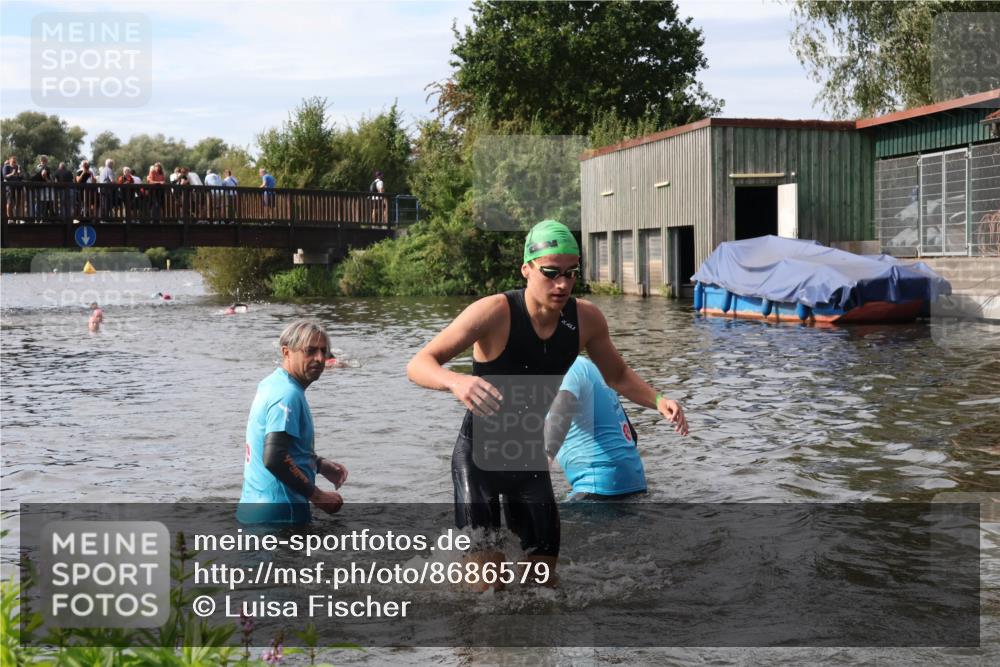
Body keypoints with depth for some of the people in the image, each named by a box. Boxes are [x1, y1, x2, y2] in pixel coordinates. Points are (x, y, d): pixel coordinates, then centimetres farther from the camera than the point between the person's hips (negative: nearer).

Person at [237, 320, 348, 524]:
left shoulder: (273, 384, 12)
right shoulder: (288, 395, -18)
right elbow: (274, 458, -27)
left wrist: (319, 465, 16)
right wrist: (317, 496, -19)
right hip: (280, 515, -10)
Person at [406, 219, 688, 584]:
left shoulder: (586, 318, -9)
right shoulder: (494, 312, -25)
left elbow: (617, 374, 8)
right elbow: (418, 365, -30)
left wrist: (657, 400, -12)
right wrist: (455, 381, -52)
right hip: (479, 455, -5)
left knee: (543, 574, 9)